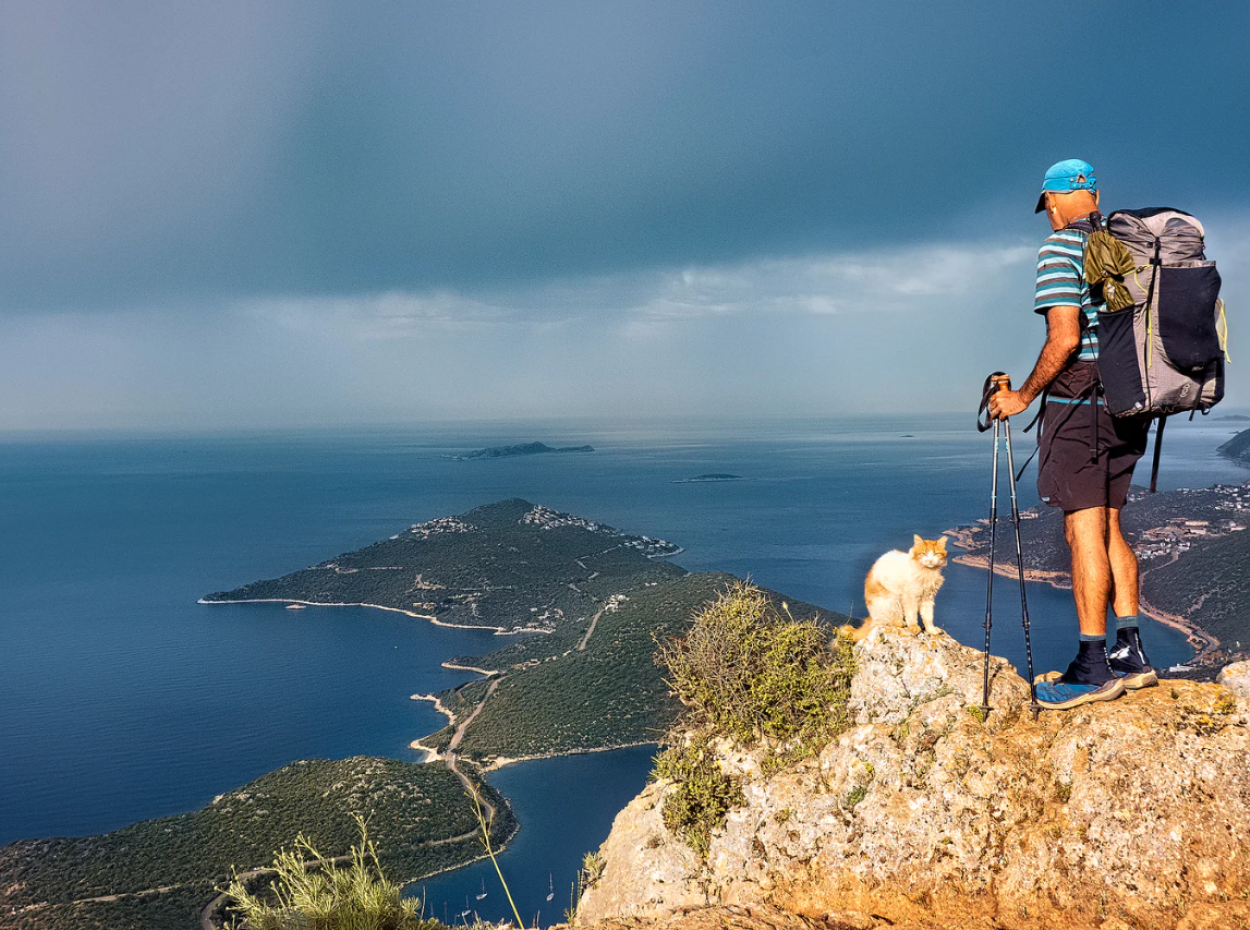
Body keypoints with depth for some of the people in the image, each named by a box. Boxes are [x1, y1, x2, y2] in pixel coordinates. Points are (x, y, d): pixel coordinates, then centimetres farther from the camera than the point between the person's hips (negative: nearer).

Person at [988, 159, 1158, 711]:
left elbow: (1064, 339, -18)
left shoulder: (1059, 248, -9)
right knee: (1108, 527, 13)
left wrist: (1023, 396, -8)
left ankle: (1094, 666, -3)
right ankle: (1130, 654, 15)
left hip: (1077, 399, -8)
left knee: (1084, 530, -6)